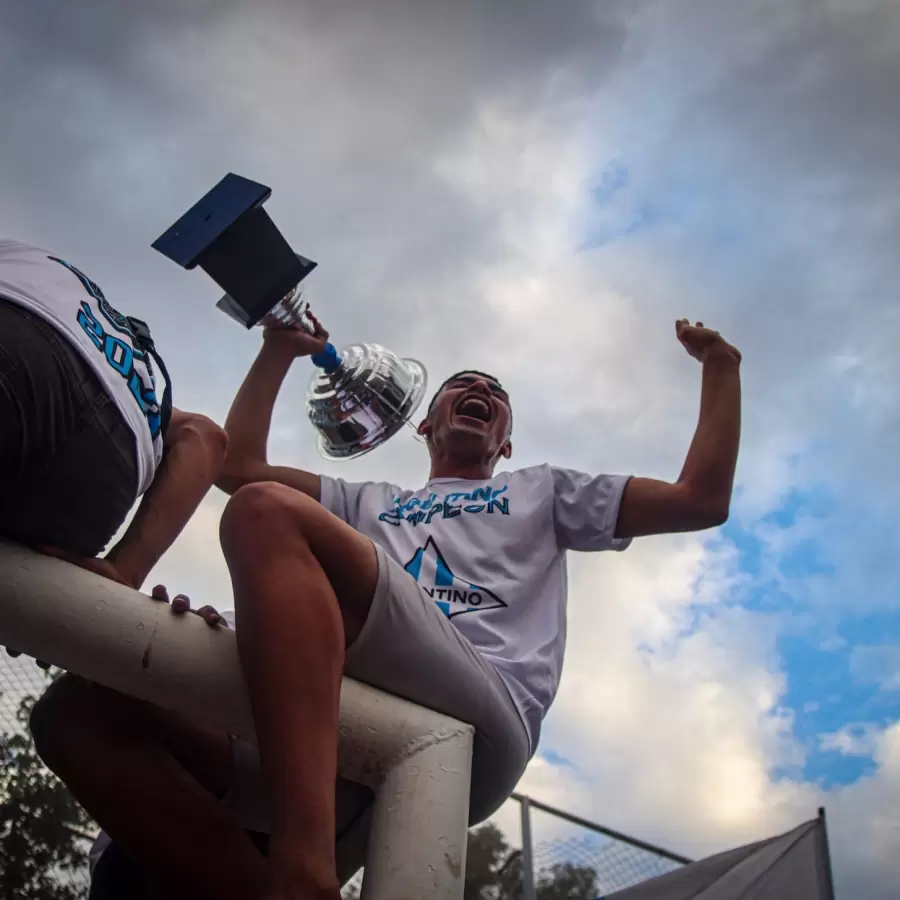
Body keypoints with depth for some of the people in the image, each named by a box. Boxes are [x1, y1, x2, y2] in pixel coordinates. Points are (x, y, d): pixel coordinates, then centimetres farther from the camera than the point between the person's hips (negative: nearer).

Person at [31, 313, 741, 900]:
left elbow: (701, 499, 28)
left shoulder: (541, 491, 35)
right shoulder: (371, 503, 43)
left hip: (473, 724, -4)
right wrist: (279, 354, 39)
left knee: (267, 510, -28)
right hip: (340, 740, 4)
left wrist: (722, 369, 31)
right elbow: (238, 465, 38)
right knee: (84, 714, -16)